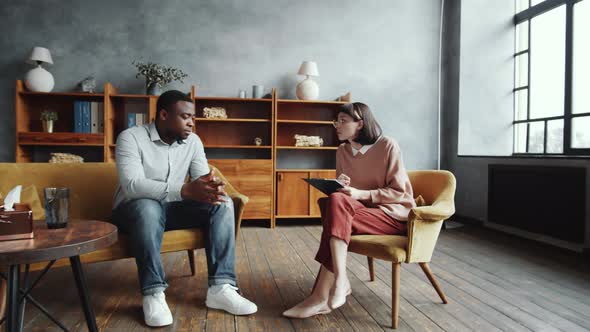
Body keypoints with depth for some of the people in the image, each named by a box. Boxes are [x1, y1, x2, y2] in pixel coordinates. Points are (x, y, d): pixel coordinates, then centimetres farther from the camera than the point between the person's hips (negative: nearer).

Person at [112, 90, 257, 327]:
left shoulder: (192, 141, 0)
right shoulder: (131, 137, -16)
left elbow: (203, 179, -6)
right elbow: (132, 186, -30)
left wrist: (213, 187, -33)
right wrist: (185, 190, -42)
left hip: (173, 208, 5)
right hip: (136, 209, -4)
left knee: (223, 203, -18)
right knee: (148, 206, -40)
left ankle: (220, 287, -23)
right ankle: (153, 294, -28)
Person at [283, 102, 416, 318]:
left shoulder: (387, 146, -10)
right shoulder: (342, 151, 7)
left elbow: (398, 191, -11)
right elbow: (341, 192, 12)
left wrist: (360, 194, -21)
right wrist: (339, 187, -13)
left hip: (394, 213, -5)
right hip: (363, 209, 6)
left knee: (337, 215, -31)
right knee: (334, 201, -28)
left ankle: (322, 296, -29)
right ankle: (339, 282, -28)